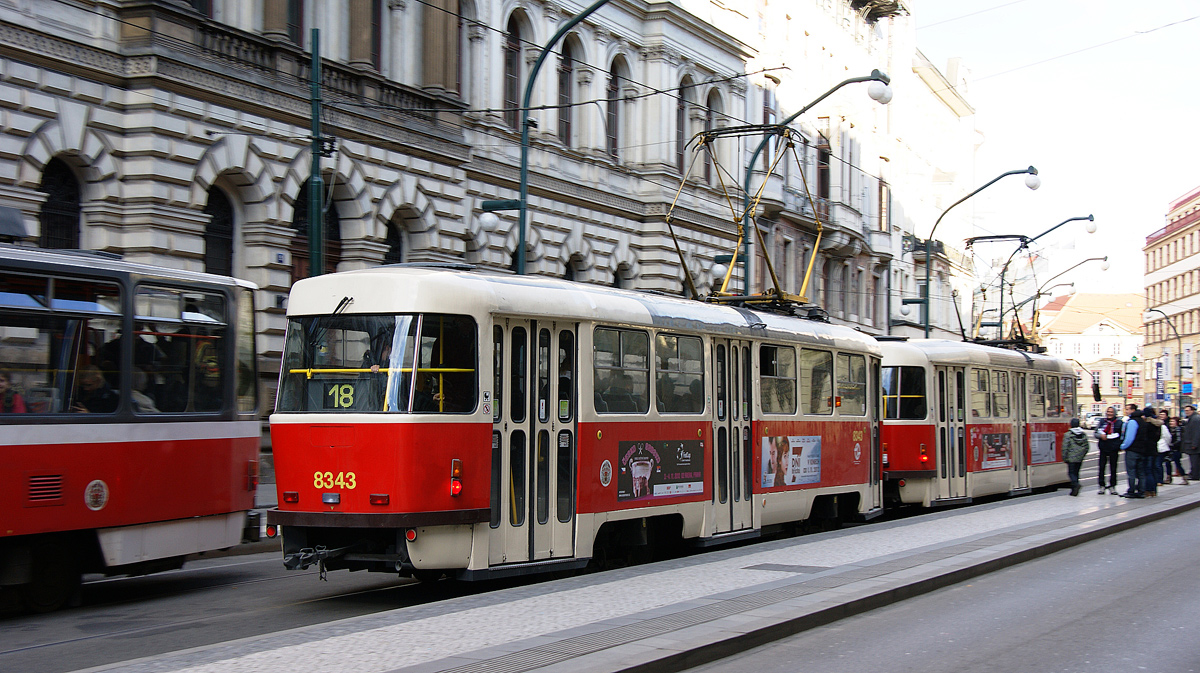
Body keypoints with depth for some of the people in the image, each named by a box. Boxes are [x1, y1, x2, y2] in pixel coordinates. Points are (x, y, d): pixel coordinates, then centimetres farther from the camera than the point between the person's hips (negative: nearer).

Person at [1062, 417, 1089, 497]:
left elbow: (1065, 448, -12)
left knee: (1071, 473, 1)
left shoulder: (1067, 435, -11)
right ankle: (1074, 490, 14)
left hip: (1071, 458, -5)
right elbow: (1086, 447, 10)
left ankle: (1076, 484, -24)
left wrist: (1064, 458, -3)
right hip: (1080, 458, 5)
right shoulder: (1084, 435, 5)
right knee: (1076, 473, 13)